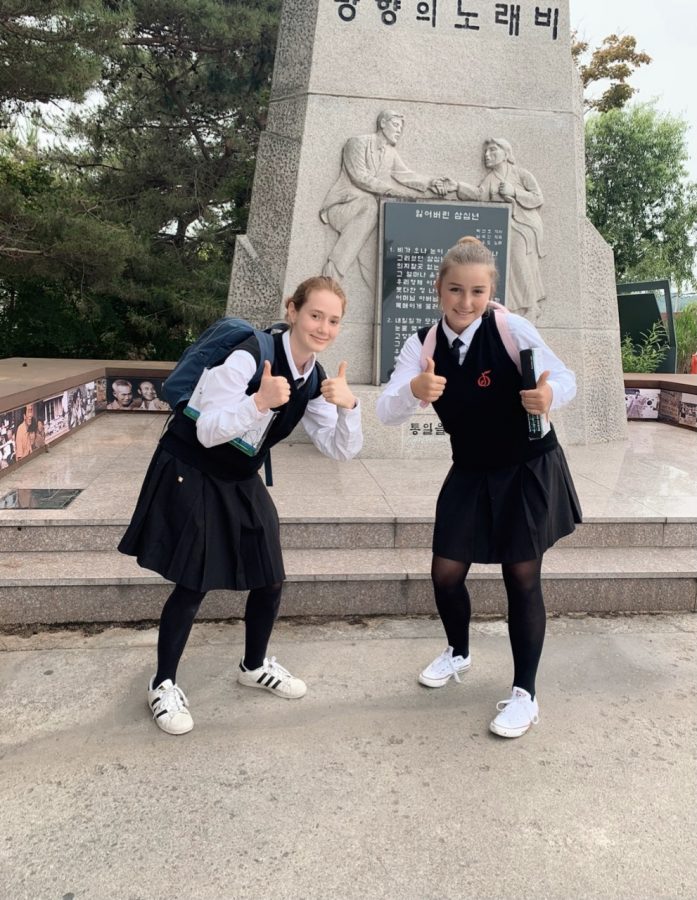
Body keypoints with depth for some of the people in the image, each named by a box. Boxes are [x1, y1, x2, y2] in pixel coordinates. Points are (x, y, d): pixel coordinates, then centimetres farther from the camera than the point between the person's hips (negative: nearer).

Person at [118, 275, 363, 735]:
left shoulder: (315, 378, -4)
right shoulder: (247, 356, -26)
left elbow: (342, 449, -6)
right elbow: (208, 432, -27)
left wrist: (348, 406, -26)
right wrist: (260, 401, -42)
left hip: (241, 482, 7)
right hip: (190, 477, -7)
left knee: (271, 579, 8)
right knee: (192, 585, -2)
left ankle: (255, 666, 34)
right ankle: (164, 684, 21)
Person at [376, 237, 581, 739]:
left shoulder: (512, 329, -18)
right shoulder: (422, 346, -10)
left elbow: (566, 378, -15)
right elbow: (386, 412, -20)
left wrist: (550, 394, -40)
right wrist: (414, 391, -43)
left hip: (530, 470, -3)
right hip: (472, 474, 4)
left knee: (522, 576, 1)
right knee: (445, 573, 6)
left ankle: (525, 695, 17)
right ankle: (459, 654, 37)